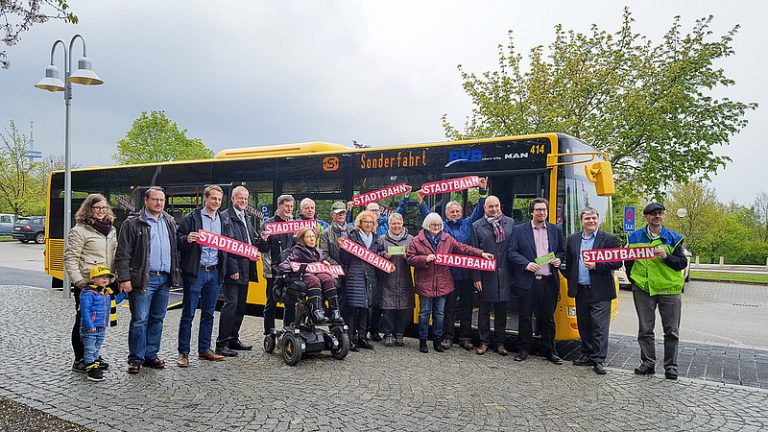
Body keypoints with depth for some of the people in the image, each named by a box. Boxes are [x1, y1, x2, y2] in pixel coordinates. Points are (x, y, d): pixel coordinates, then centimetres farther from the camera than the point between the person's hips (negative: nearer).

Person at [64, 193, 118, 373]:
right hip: (86, 285, -6)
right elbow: (70, 259, -11)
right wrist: (78, 281, -18)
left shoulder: (111, 230, 13)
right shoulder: (79, 231, -8)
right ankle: (79, 360, 15)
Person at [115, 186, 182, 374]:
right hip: (144, 279, -5)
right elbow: (123, 255, -5)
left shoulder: (170, 222, 14)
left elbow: (176, 249, 14)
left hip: (164, 279, 5)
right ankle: (136, 359, 8)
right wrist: (124, 279, -12)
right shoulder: (133, 223, -1)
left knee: (157, 319, 11)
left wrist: (176, 275, 7)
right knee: (140, 320, -2)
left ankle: (150, 355, 22)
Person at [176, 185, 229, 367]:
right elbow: (178, 241, -4)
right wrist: (187, 239, -25)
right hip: (195, 272, -5)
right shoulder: (191, 218, -1)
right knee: (188, 313, 1)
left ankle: (204, 349, 22)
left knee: (208, 313, 12)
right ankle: (183, 353, 9)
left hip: (215, 272, 5)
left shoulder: (224, 222, 13)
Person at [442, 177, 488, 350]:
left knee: (467, 306, 9)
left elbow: (479, 211, 8)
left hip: (467, 273, 2)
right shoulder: (442, 226, 5)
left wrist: (483, 191, 0)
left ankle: (465, 337, 18)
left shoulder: (468, 223, 9)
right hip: (449, 273, -2)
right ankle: (448, 337, 13)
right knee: (449, 306, 5)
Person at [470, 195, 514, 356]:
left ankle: (500, 343, 22)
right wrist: (476, 277, -6)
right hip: (485, 275, -1)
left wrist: (514, 273, 1)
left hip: (504, 275, 1)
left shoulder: (510, 223, 4)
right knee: (484, 311, 9)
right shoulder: (477, 226, -1)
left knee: (501, 311, 11)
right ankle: (484, 342, 20)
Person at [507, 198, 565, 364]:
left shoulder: (556, 230, 12)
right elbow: (511, 252, -2)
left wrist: (558, 259, -3)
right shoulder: (519, 230, 2)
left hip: (549, 281, 2)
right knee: (525, 317, 5)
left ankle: (550, 350, 22)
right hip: (527, 281, -2)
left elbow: (562, 250, 19)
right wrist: (526, 264, -16)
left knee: (548, 318, 10)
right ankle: (524, 349, 18)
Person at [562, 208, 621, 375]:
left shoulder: (609, 239, -2)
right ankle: (587, 354, 24)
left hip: (600, 292, -4)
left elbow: (617, 262, -7)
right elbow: (568, 263, 14)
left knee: (600, 327, -3)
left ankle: (599, 360, 3)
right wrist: (571, 282, 9)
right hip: (580, 291, 5)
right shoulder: (572, 239, 10)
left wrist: (596, 266, -17)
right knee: (583, 325, 12)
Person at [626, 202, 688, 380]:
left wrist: (666, 256, -18)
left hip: (669, 289, -1)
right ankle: (648, 363, 16)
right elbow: (628, 260, 15)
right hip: (643, 290, 1)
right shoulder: (635, 237, 6)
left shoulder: (673, 238, 3)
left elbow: (683, 262, -1)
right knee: (645, 330, 6)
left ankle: (671, 366, 15)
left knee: (671, 331, 5)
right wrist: (634, 281, 7)